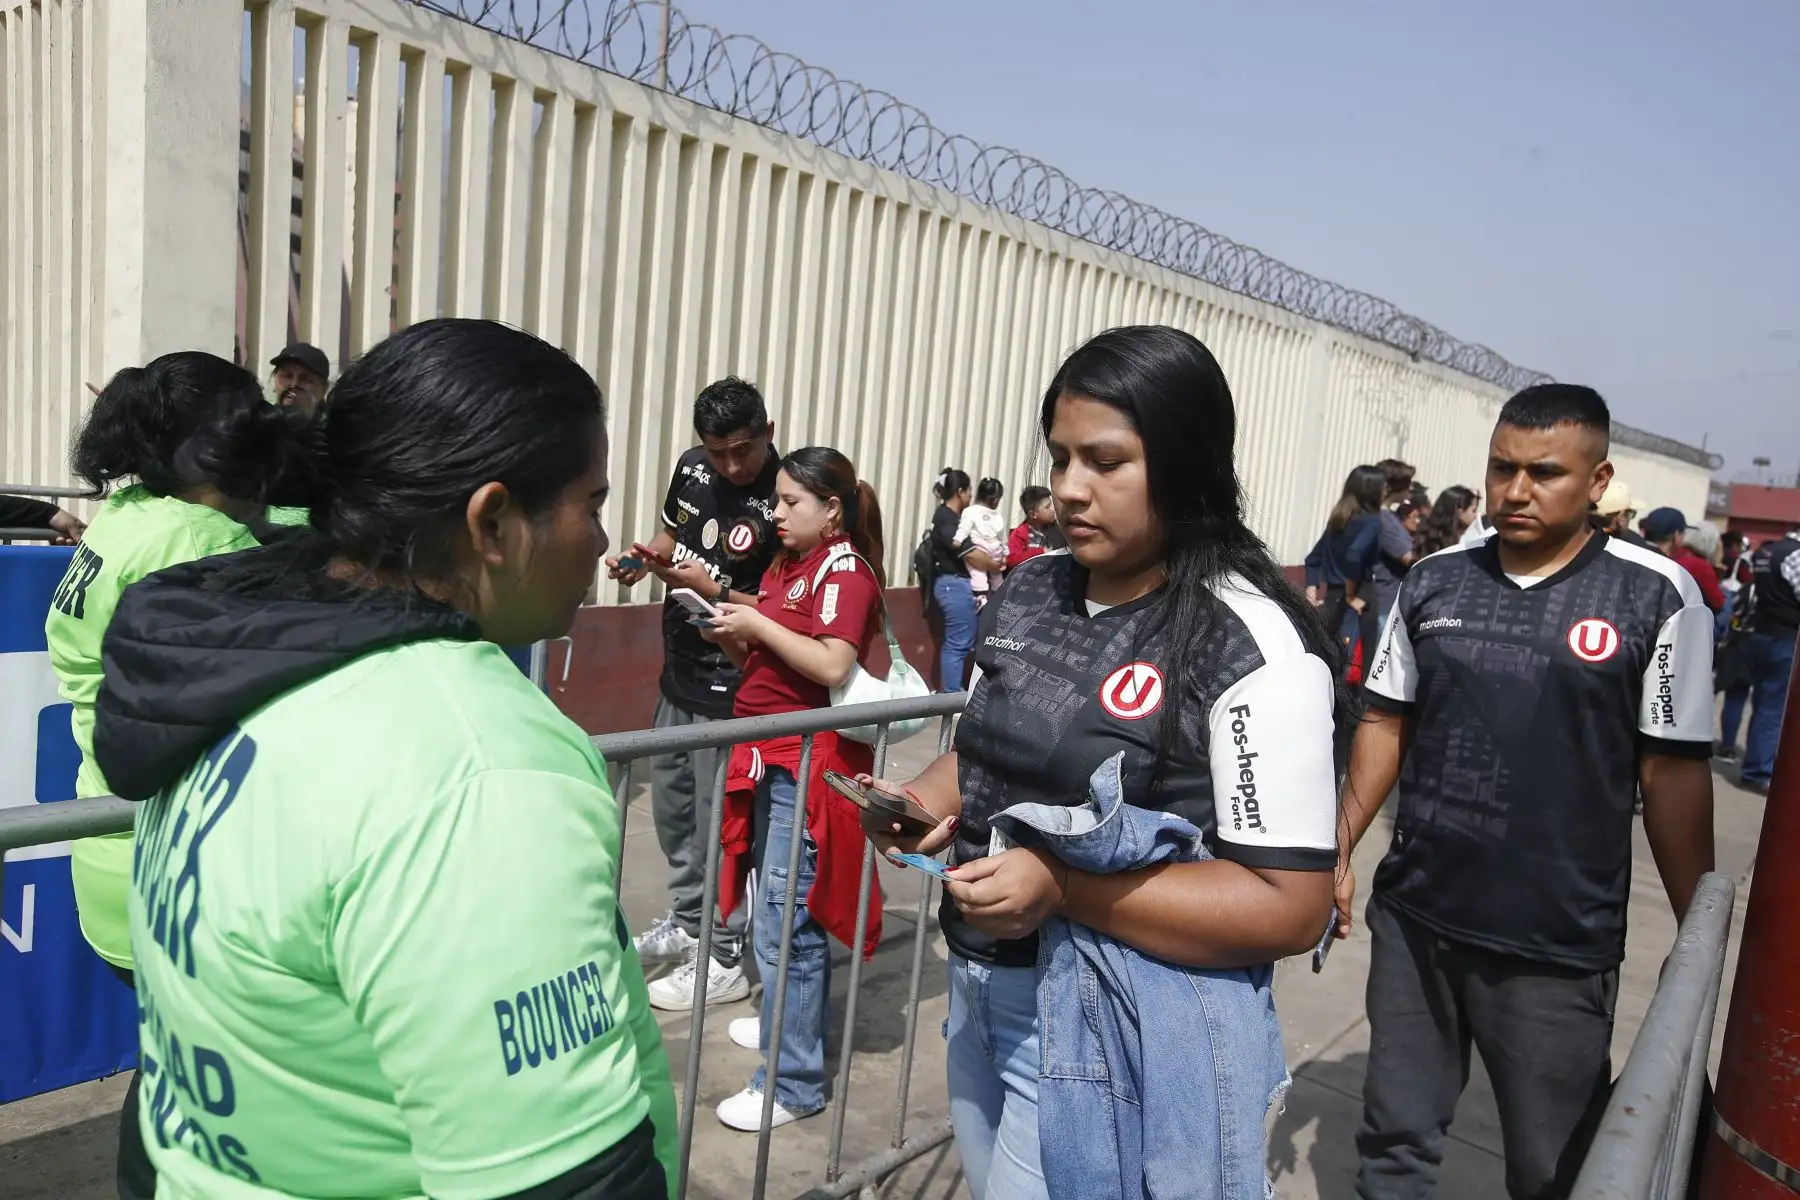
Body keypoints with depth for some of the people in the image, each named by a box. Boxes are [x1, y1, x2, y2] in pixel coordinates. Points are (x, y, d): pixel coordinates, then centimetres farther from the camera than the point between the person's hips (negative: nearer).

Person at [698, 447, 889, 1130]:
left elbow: (833, 666, -25)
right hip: (770, 758, 9)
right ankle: (790, 1020, 39)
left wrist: (756, 622, -18)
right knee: (783, 907, 20)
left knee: (785, 920, -4)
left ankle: (793, 1083, 7)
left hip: (809, 762, -8)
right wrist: (729, 635, 0)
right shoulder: (784, 567, 14)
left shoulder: (846, 569, -11)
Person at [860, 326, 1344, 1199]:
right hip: (983, 992, 7)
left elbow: (1288, 908, -21)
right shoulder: (1030, 590, 1)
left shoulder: (1250, 645, -20)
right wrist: (925, 800, -7)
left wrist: (1064, 886, -28)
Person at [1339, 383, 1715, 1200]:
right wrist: (1338, 849, 3)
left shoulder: (1657, 597, -8)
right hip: (1412, 916, 3)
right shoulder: (1432, 581, 1)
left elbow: (1674, 771, -5)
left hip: (1558, 946, -2)